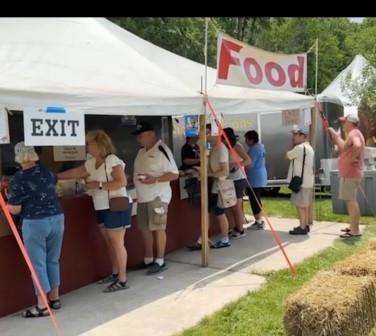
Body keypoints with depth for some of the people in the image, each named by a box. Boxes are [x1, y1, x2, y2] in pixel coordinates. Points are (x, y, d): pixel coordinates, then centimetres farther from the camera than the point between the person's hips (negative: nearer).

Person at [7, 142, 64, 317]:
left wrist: (8, 201, 11)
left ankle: (42, 306, 9)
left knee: (38, 263, 5)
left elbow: (14, 210, -10)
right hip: (57, 219, 5)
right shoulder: (48, 172, 6)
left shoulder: (18, 179, -10)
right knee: (53, 261, 17)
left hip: (35, 223, -5)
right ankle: (55, 299, 27)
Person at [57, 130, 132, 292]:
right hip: (102, 208, 8)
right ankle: (115, 273, 28)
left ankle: (123, 280, 3)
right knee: (109, 242, 15)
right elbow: (74, 172, 16)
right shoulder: (91, 163, 10)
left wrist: (99, 184, -22)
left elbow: (122, 182, -24)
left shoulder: (112, 160, -16)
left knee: (117, 242, -4)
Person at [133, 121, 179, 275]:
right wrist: (133, 179, 6)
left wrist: (155, 179, -25)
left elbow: (174, 174, -15)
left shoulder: (162, 150, -12)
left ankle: (160, 261, 7)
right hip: (142, 196, 8)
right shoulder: (141, 152, 13)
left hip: (157, 196, -8)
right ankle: (148, 260, 24)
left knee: (158, 228, -2)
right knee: (145, 228, 12)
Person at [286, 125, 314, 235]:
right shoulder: (309, 147, 15)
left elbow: (288, 155, -6)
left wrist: (293, 145, 6)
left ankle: (302, 228, -1)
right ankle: (305, 225, 23)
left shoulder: (300, 147, -18)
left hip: (301, 181, -10)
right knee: (305, 205, 16)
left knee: (300, 205, -4)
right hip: (307, 181, 10)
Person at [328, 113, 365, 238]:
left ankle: (355, 231, -5)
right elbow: (344, 147, 25)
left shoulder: (353, 133, -15)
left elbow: (357, 146, -36)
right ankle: (353, 227, 26)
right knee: (350, 200, 17)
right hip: (350, 172, 11)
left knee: (351, 200, -8)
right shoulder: (354, 133, 17)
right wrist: (336, 136, 21)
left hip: (350, 173, -11)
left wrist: (353, 158, -23)